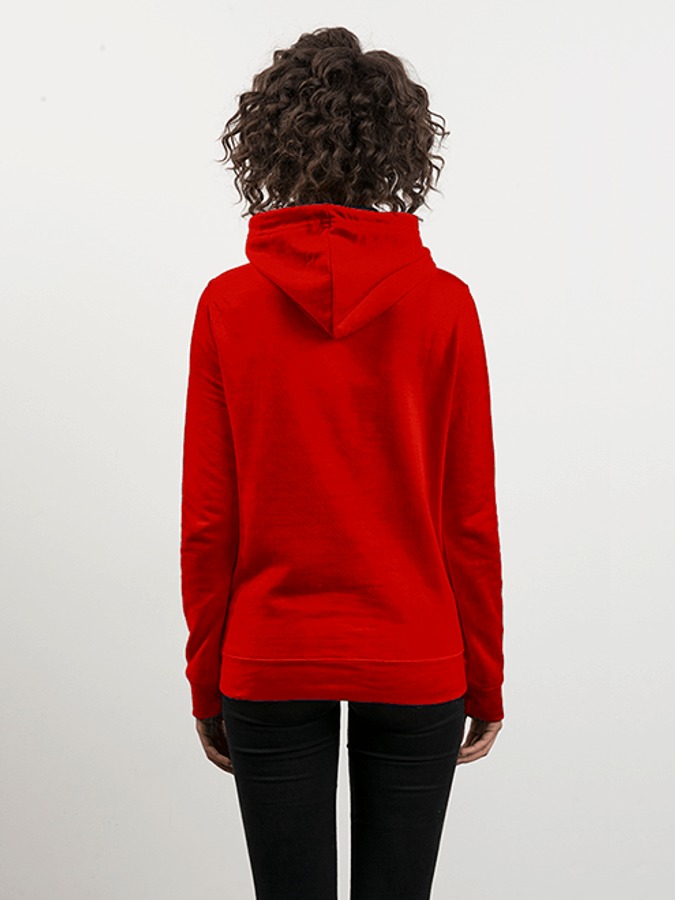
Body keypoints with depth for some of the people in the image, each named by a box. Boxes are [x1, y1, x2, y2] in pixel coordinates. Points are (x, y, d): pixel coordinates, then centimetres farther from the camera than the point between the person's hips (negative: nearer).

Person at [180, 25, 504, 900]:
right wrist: (485, 679, 7)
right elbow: (470, 516, -5)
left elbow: (207, 521, -4)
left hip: (269, 667, 0)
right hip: (415, 667, 0)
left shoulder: (229, 304, -7)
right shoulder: (444, 304, -8)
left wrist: (208, 681, 7)